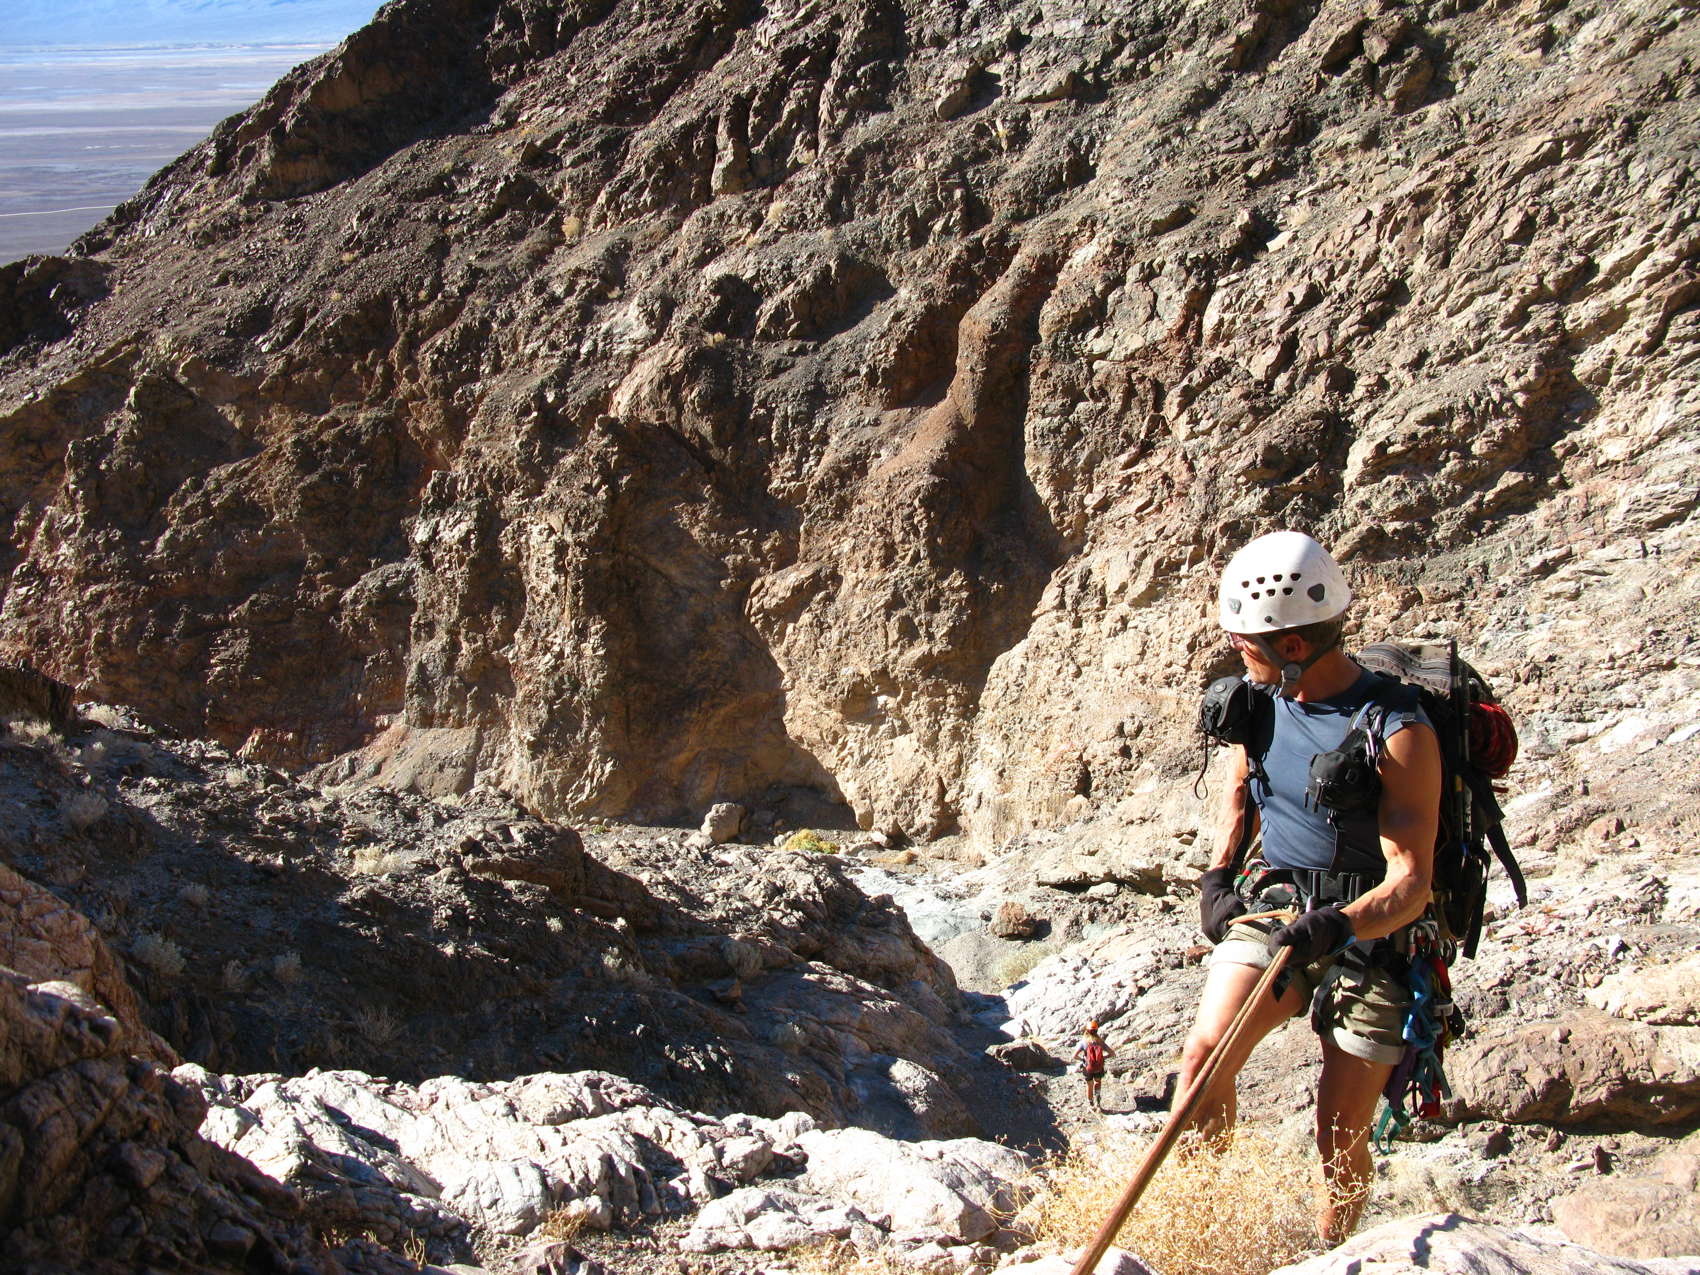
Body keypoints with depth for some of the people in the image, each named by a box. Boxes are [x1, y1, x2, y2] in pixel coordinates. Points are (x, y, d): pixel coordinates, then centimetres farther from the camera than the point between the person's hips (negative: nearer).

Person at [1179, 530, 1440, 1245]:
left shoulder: (1397, 732, -21)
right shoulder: (1261, 700, -2)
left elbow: (1411, 884, -22)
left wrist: (1337, 926, -40)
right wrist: (1217, 874, 3)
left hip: (1369, 937, -4)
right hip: (1273, 911, 4)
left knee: (1340, 1142, 1)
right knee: (1203, 1055, -19)